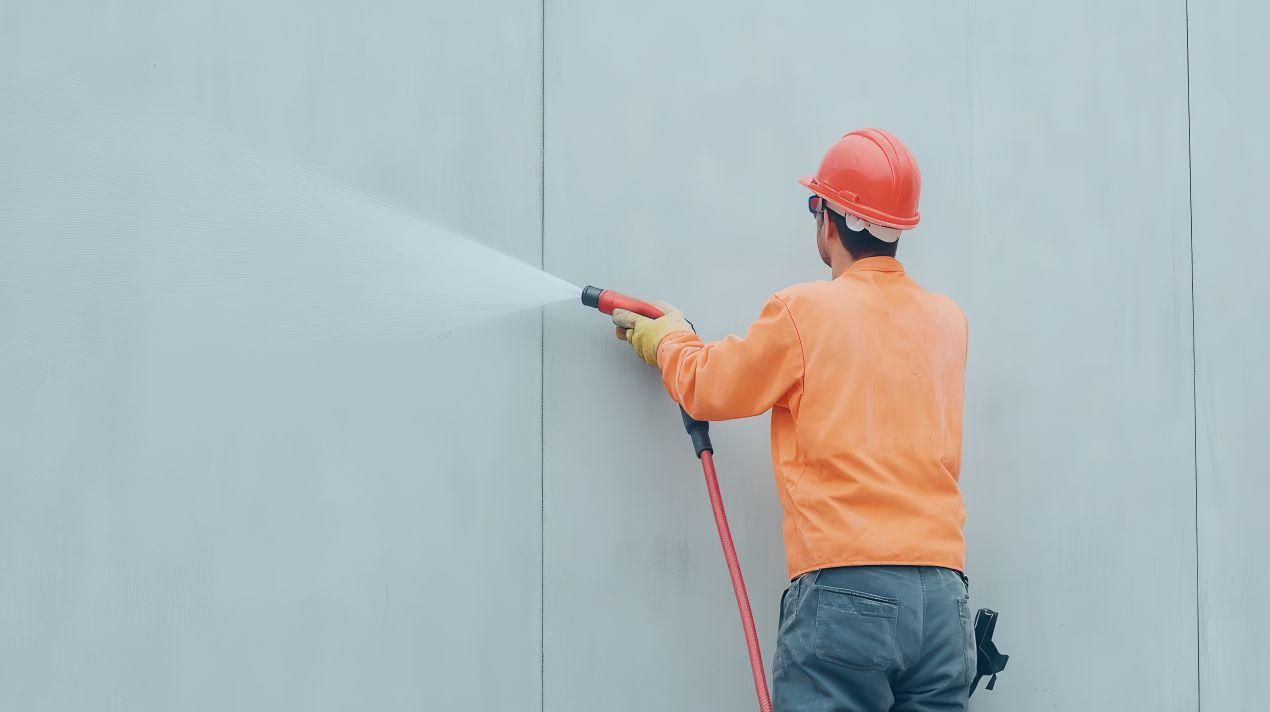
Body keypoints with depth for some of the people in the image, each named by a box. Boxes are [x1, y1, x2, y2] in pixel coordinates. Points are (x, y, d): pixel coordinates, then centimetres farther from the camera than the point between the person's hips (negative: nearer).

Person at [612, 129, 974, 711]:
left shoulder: (804, 312, -2)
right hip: (944, 599, 5)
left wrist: (667, 339, 32)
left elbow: (707, 388, 11)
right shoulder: (946, 320, 11)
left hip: (843, 597, -5)